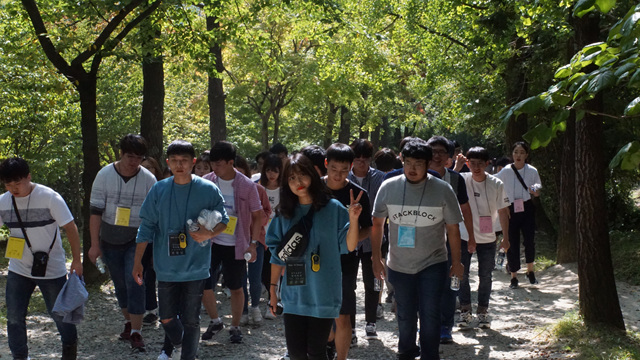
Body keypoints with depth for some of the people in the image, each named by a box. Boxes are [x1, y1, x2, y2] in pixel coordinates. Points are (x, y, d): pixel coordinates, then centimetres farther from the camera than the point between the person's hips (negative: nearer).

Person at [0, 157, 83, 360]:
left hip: (52, 269, -3)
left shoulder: (50, 197, -16)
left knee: (58, 313, 9)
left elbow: (70, 228, -11)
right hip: (18, 270, 4)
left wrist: (76, 260, -10)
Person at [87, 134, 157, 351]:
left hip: (136, 240, -2)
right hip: (110, 241, 2)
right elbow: (95, 211, -4)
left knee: (135, 282, -13)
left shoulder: (148, 179, -7)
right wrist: (95, 244, -6)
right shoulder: (104, 175, -6)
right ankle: (129, 322, 31)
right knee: (120, 284, 12)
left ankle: (136, 333, -11)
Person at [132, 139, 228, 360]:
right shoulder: (158, 190, -1)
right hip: (166, 267, 2)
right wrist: (137, 261, 2)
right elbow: (146, 227, 3)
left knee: (190, 320, 5)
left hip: (196, 267, -2)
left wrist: (209, 234, -19)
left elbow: (223, 221, 2)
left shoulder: (208, 190, -6)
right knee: (166, 317, 13)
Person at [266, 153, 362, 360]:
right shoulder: (285, 213, 6)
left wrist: (353, 220, -18)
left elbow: (349, 246, -4)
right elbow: (277, 254, 11)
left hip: (323, 295, -3)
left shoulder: (333, 208, -4)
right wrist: (273, 287, 9)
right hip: (294, 295, 3)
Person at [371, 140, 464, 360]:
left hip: (433, 265, -2)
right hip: (399, 265, 2)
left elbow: (453, 228, -3)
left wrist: (456, 262, 1)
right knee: (405, 316, 17)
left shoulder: (443, 190, -11)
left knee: (429, 315, -4)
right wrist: (376, 258, 2)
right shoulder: (388, 187, -8)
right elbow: (377, 224, 2)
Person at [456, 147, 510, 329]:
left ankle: (483, 311, 22)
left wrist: (505, 237, 0)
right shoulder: (462, 180, -8)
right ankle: (465, 310, 18)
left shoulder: (496, 184, -8)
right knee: (462, 275, 4)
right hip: (464, 237, 0)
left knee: (485, 276, 7)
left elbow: (503, 211, -1)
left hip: (487, 239, 0)